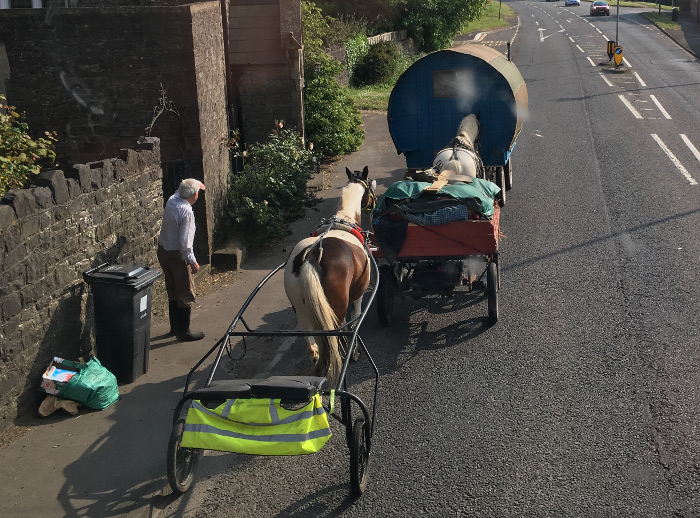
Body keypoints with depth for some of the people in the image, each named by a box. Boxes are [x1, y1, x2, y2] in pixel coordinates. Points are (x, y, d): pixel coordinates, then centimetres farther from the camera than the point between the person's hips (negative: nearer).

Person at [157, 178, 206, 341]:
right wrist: (193, 262, -16)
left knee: (172, 292, 19)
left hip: (163, 251, 9)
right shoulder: (186, 212, -24)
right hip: (177, 255, -9)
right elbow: (185, 242, -24)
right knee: (186, 295, 3)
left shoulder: (172, 200, -2)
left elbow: (178, 192, 27)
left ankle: (174, 327, 30)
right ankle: (184, 332, 9)